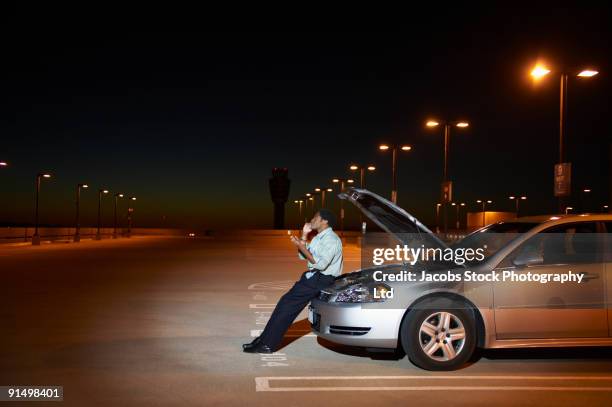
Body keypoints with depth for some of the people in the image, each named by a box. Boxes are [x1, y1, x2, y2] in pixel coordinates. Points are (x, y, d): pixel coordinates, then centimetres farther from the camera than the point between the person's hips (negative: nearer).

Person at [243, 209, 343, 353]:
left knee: (288, 304, -15)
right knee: (287, 303, 3)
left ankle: (267, 344, -12)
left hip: (322, 279, -10)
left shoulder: (331, 239, -14)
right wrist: (304, 236, 7)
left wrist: (301, 246, -21)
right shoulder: (319, 237, 17)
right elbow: (303, 256, 19)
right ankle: (265, 341, 5)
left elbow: (321, 264, -24)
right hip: (312, 276, 10)